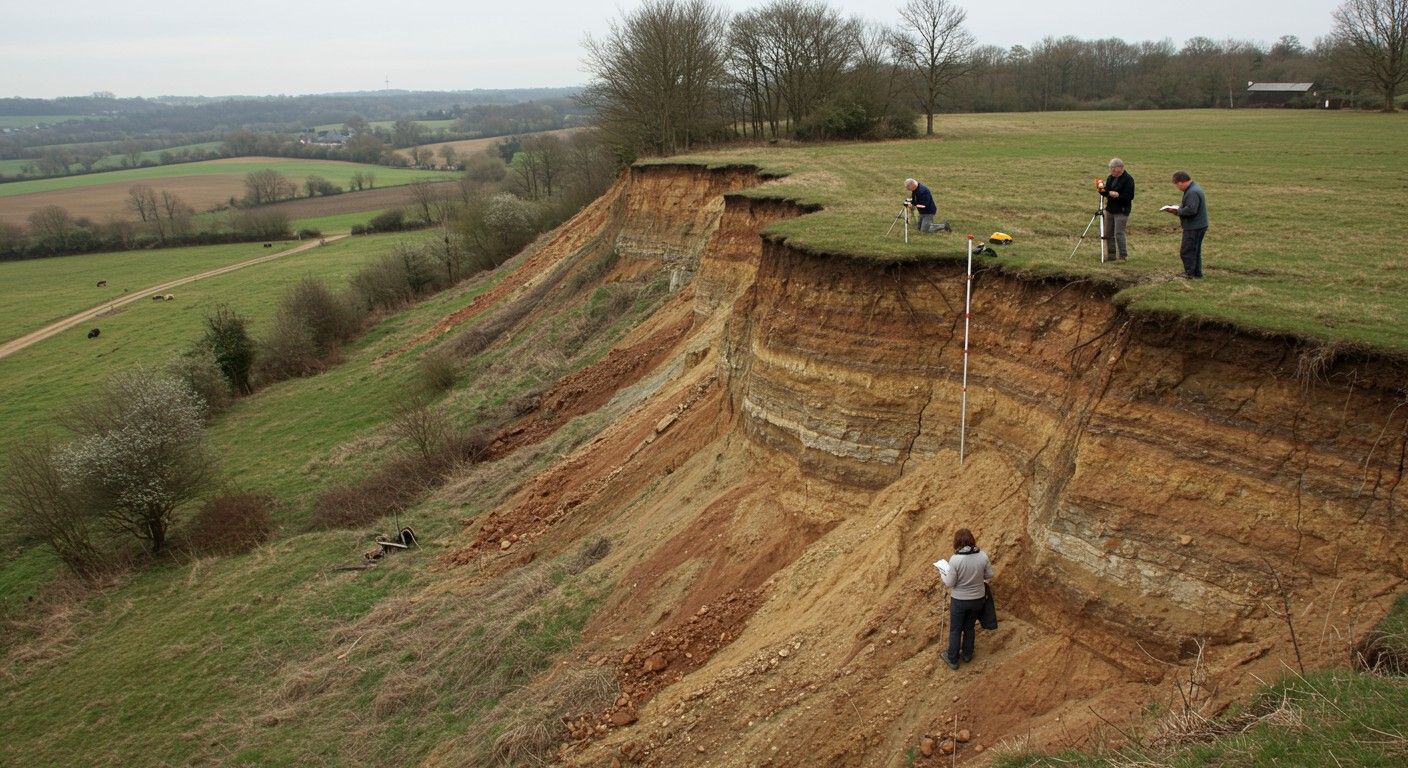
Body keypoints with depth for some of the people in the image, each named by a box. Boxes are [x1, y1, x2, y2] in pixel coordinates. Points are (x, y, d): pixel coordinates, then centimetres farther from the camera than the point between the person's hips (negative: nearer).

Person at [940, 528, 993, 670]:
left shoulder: (955, 559, -25)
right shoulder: (983, 555, -15)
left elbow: (949, 583, -17)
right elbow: (989, 576, 0)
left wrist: (943, 574, 3)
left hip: (959, 600, -3)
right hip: (978, 599, 3)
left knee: (955, 630, 16)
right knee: (969, 627, 25)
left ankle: (952, 659, 27)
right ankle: (967, 654, 40)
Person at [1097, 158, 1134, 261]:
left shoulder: (1128, 179, -11)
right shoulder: (1110, 178, 11)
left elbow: (1129, 196, -16)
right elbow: (1106, 192, 13)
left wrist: (1118, 195, -28)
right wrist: (1102, 190, -7)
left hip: (1121, 211, -8)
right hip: (1110, 209, 8)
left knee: (1119, 233, -10)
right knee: (1110, 233, 10)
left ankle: (1123, 256, -3)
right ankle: (1111, 255, 18)